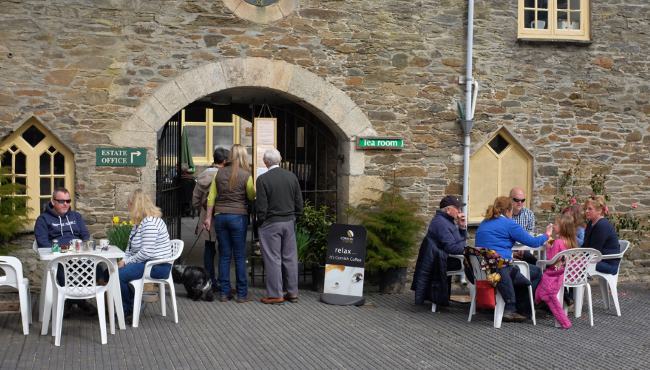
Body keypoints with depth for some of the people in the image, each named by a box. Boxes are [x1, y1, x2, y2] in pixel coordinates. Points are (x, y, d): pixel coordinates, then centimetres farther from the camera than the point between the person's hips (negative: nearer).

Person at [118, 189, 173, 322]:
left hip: (158, 267, -11)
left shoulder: (150, 223, -20)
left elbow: (147, 252, -26)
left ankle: (130, 310, -2)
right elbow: (131, 246, 19)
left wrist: (127, 262, -15)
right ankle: (132, 305, 8)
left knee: (118, 275, -23)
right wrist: (124, 260, 0)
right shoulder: (140, 221, 15)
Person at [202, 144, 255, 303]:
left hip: (220, 216, 4)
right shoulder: (246, 175, -8)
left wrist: (208, 217, 9)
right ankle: (242, 294, 6)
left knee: (224, 256, 9)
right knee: (240, 257, 3)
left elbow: (211, 196, 5)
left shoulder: (220, 173, 4)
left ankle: (224, 292, 11)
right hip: (239, 217, -4)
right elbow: (252, 197, -3)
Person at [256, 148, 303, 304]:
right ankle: (292, 292, 16)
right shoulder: (292, 177, 3)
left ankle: (275, 294, 4)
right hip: (289, 222, 5)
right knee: (290, 258, 10)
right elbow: (299, 203, 6)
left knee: (273, 259, 1)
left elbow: (261, 207, -12)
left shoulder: (262, 179, -12)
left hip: (271, 224, -5)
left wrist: (261, 222, 2)